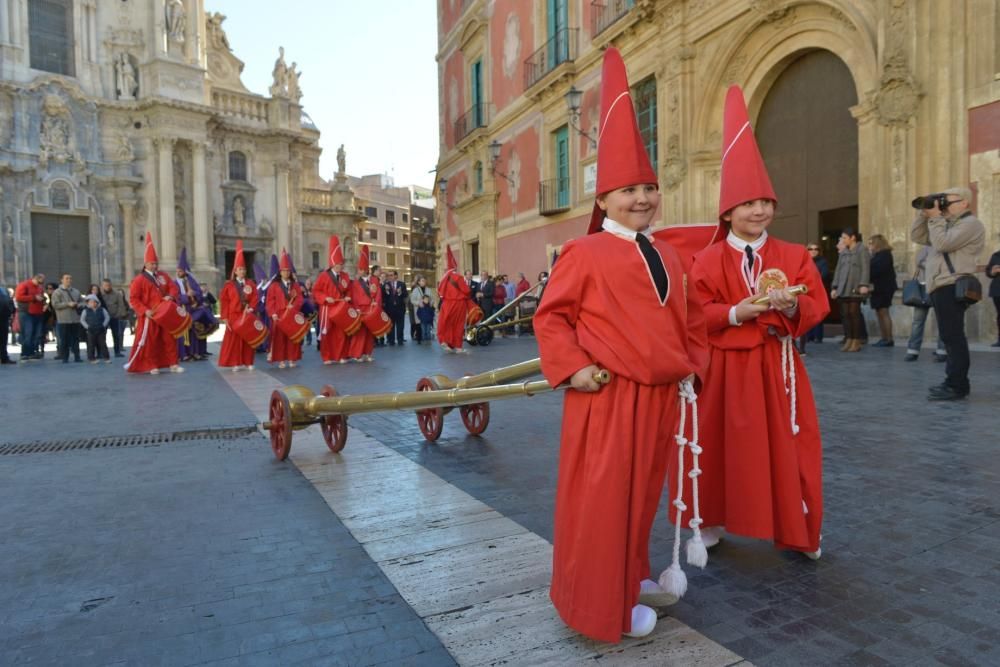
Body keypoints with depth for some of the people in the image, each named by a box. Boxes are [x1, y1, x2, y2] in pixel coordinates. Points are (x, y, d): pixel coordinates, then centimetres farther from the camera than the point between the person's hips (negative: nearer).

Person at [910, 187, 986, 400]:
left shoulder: (970, 224, -5)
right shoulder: (948, 223, 24)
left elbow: (943, 243, -18)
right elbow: (916, 236, 19)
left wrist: (935, 218, -8)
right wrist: (924, 214, 8)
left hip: (952, 288, -10)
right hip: (941, 288, 10)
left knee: (952, 337, -11)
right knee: (951, 337, 13)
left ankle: (956, 387, -10)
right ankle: (955, 382, 19)